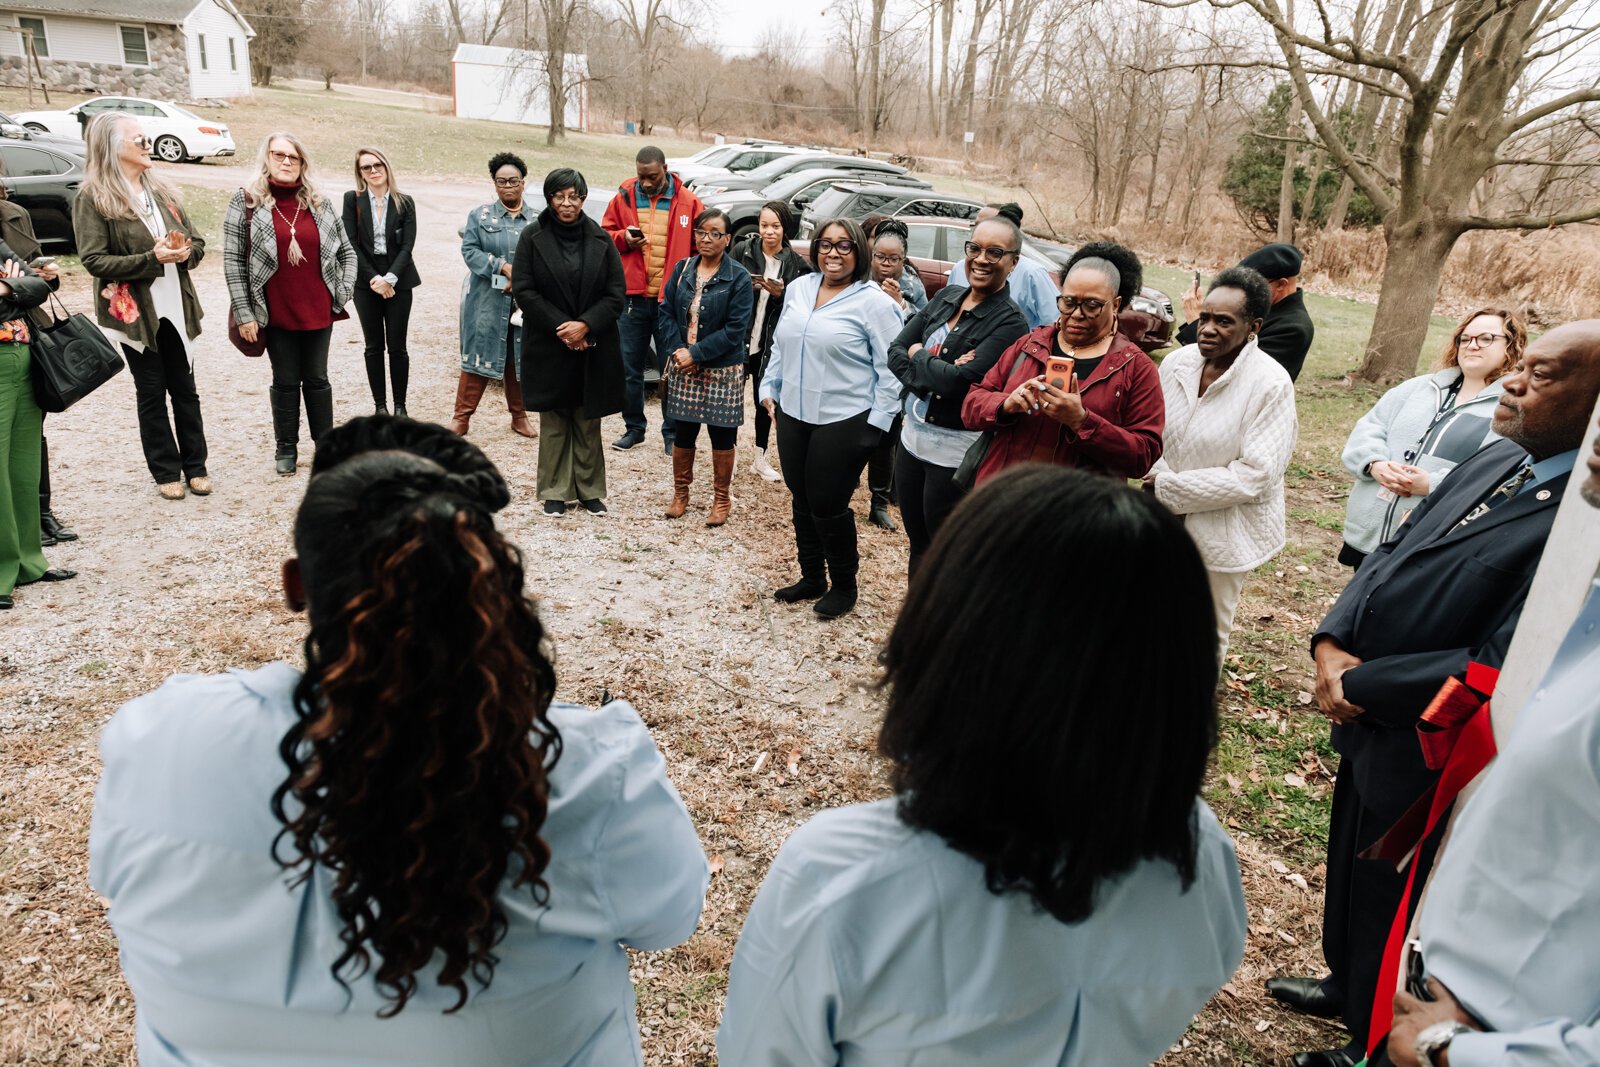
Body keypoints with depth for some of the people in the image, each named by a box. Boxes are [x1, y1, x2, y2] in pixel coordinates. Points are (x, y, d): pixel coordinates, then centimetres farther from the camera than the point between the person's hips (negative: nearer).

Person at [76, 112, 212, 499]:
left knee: (185, 388, 10)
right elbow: (94, 260, -14)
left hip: (175, 306, 4)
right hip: (135, 310, -4)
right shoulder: (93, 200, -7)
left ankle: (195, 466, 20)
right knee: (152, 392, 6)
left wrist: (184, 252, -12)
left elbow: (197, 243, 11)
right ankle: (166, 472, 16)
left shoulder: (162, 191, 10)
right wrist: (152, 258, -22)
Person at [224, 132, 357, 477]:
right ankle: (286, 448, 21)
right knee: (285, 381, 8)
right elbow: (233, 260, -6)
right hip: (275, 314, -2)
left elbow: (346, 250, 13)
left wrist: (344, 291, 1)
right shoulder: (245, 202, -4)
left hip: (318, 310, 2)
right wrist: (244, 313, -10)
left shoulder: (319, 202, 6)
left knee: (316, 379, 11)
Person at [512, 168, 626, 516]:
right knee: (553, 421, 6)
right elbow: (523, 290, -5)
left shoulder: (600, 240, 3)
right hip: (548, 347, -1)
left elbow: (616, 292, 0)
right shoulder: (532, 237, -1)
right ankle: (555, 491, 16)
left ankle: (590, 490, 18)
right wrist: (559, 326, -14)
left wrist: (586, 324, -13)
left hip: (593, 347, 1)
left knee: (588, 422, 7)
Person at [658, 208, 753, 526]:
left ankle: (722, 498, 20)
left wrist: (696, 354, -16)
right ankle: (680, 493, 26)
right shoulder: (682, 269, 6)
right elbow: (667, 312, 6)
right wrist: (676, 350, -10)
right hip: (682, 367, 4)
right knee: (682, 432, 10)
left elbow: (735, 329, -13)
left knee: (722, 435, 5)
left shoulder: (739, 278, -7)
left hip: (722, 370, -3)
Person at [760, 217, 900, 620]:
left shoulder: (873, 302, -10)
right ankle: (811, 578, 32)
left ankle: (844, 585, 22)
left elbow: (890, 367, -10)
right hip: (793, 415, 6)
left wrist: (878, 421, -13)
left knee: (829, 506, 0)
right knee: (801, 500, 15)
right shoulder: (798, 289, 9)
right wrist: (770, 388, 14)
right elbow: (780, 345, 19)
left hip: (844, 422, -6)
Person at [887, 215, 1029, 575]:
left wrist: (918, 355, -7)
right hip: (913, 437, 7)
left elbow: (959, 382, -24)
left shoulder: (1010, 322, -15)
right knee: (916, 544, 20)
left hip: (955, 454, -7)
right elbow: (895, 351, 1)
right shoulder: (946, 297, 6)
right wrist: (936, 374, -16)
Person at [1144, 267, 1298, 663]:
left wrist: (1171, 489, -19)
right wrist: (1159, 478, -15)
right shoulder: (1177, 362, -3)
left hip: (1223, 533, -4)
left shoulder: (1271, 384, -17)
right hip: (1163, 524, 4)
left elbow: (1256, 475, -20)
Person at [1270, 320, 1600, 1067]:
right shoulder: (1493, 462, 0)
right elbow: (1390, 551, 5)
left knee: (1386, 900, 16)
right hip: (1367, 727, 8)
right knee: (1351, 868, 28)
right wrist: (1332, 641, -9)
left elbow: (1496, 667, -29)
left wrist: (1361, 683, -19)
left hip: (1421, 756, -7)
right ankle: (1347, 984, 55)